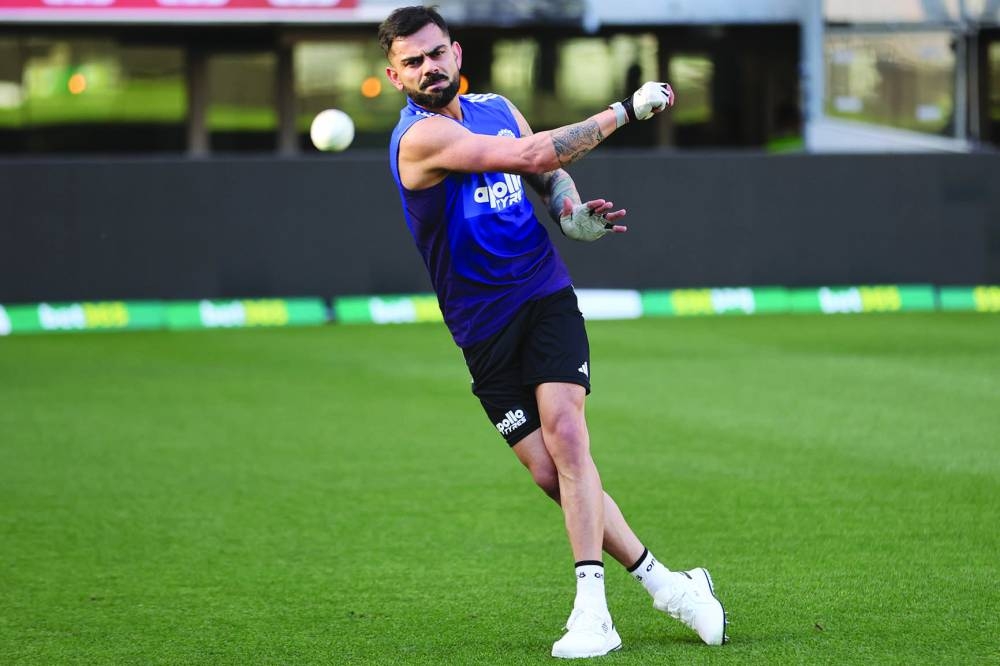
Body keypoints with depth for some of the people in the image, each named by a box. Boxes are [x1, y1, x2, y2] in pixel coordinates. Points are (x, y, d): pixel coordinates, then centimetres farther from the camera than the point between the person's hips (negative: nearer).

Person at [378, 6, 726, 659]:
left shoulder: (496, 108, 7)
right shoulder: (420, 136, -14)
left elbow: (549, 172, 24)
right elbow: (534, 155, -21)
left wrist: (574, 213, 0)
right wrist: (625, 110, -14)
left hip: (546, 297, 3)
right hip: (482, 329, -3)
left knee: (564, 432, -19)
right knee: (551, 473, -6)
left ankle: (592, 612, -24)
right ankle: (666, 583, 8)